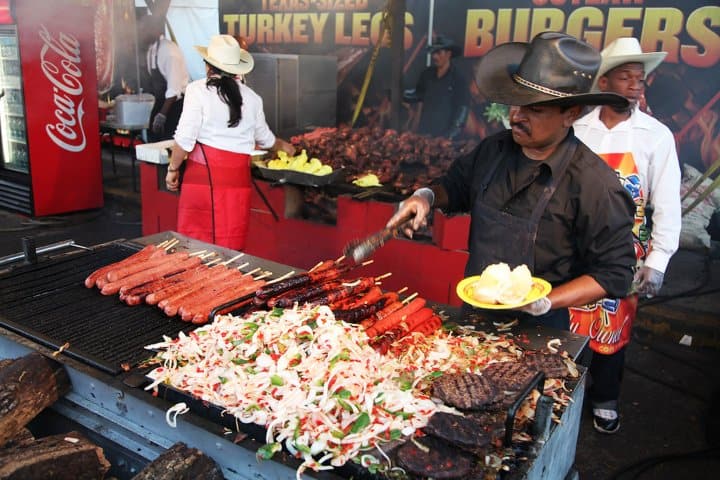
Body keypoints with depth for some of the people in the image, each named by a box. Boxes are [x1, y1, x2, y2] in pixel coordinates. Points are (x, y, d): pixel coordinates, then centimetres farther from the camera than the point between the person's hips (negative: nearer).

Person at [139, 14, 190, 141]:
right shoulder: (151, 49, 5)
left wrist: (162, 115, -25)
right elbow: (155, 81, 14)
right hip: (162, 100, 8)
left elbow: (174, 88, -25)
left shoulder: (169, 51, -21)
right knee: (154, 137, 12)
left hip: (176, 102, -8)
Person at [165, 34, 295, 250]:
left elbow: (185, 138, -9)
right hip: (237, 175, 3)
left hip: (203, 172, -3)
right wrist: (283, 145, 44)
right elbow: (265, 138, 23)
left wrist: (173, 169, 5)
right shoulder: (251, 97, 9)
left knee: (195, 239, 7)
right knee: (230, 243, 9)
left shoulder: (198, 90, -4)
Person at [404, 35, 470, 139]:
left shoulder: (458, 78, -6)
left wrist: (451, 135, -17)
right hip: (424, 131, 5)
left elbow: (463, 108, -9)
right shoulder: (427, 74, 8)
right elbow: (418, 95, 20)